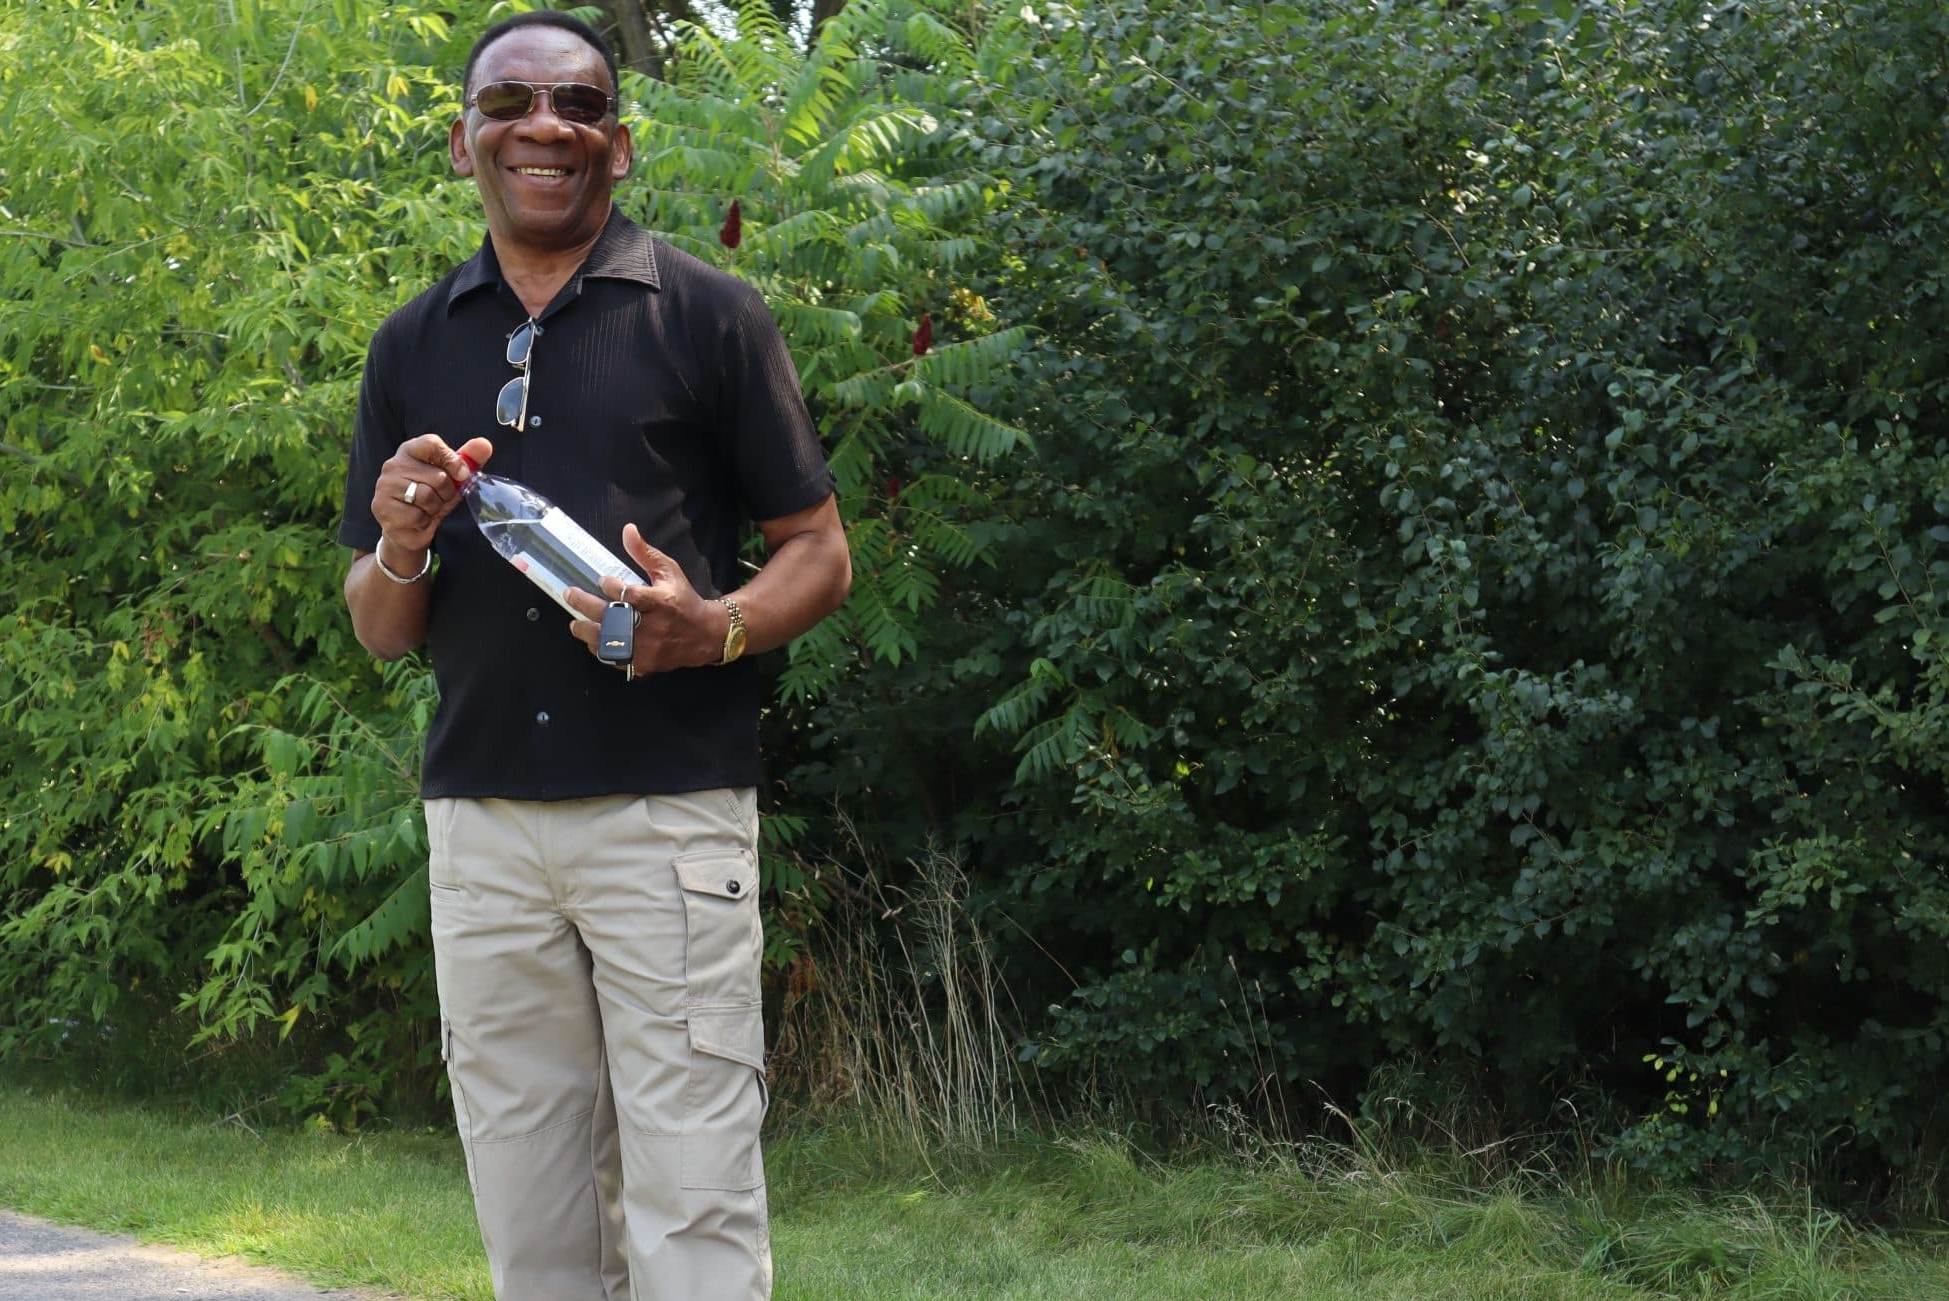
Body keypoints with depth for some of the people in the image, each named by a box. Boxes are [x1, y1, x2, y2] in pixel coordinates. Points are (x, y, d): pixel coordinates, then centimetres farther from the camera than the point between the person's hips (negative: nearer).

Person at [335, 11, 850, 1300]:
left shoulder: (707, 314, 4)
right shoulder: (413, 347, 14)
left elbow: (821, 553, 5)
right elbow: (381, 631, 17)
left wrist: (714, 629, -16)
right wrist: (402, 552, -6)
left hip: (671, 813, -4)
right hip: (481, 827, 4)